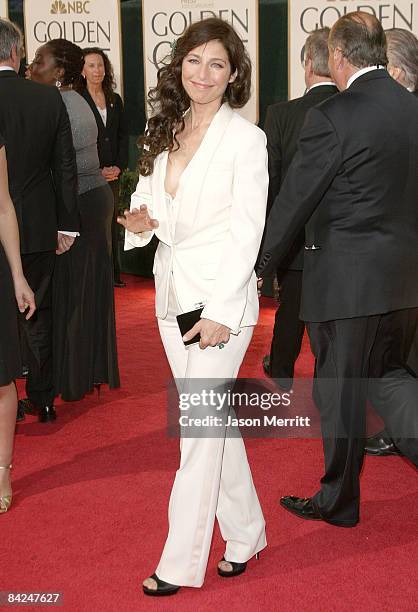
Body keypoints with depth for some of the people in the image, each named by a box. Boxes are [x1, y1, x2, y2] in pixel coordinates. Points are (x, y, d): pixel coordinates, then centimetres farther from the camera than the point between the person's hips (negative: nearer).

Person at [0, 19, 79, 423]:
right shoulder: (49, 99, -4)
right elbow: (65, 167, 0)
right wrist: (67, 224, 8)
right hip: (39, 227, 3)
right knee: (37, 313, 15)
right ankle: (42, 400, 24)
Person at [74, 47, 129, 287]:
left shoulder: (115, 100, 12)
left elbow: (123, 136, 13)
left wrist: (118, 166, -2)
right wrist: (98, 170, -11)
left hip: (113, 175, 5)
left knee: (112, 222, 9)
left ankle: (114, 273, 17)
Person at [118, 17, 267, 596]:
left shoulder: (245, 138, -8)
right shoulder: (165, 132, 10)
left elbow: (246, 232, -12)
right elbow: (149, 200, 19)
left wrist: (220, 311, -18)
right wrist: (139, 221, -6)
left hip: (221, 297, -6)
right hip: (172, 292, 6)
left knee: (201, 429, -2)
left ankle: (180, 563, 10)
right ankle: (244, 535, 29)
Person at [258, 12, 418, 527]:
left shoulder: (332, 117, -15)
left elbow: (293, 200, -12)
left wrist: (261, 266, -1)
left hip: (346, 278, -7)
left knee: (340, 389, 8)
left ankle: (338, 501, 23)